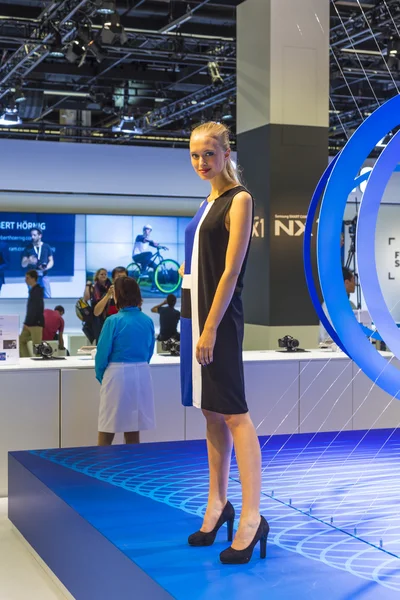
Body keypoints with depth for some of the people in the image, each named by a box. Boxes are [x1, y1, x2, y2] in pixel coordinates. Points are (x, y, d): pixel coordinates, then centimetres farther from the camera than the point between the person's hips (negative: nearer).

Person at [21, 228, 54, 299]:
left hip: (43, 276, 0)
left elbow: (51, 261, 8)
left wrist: (46, 267, -13)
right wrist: (28, 261, -21)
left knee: (47, 297, -3)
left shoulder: (46, 247, 5)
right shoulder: (28, 248, 3)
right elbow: (23, 264, 2)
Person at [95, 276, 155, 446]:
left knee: (106, 435, 3)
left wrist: (100, 376, 10)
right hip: (141, 375, 5)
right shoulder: (148, 321, 3)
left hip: (117, 375, -5)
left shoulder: (114, 321, -12)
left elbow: (102, 353, -7)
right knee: (133, 434, 12)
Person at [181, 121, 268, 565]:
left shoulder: (239, 200, -7)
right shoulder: (207, 203, 17)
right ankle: (218, 503, 20)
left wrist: (210, 329, -19)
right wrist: (193, 323, 12)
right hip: (194, 311, 8)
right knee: (210, 411, 11)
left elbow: (231, 271, -14)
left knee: (232, 412, -9)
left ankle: (251, 516, -6)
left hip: (220, 316, -8)